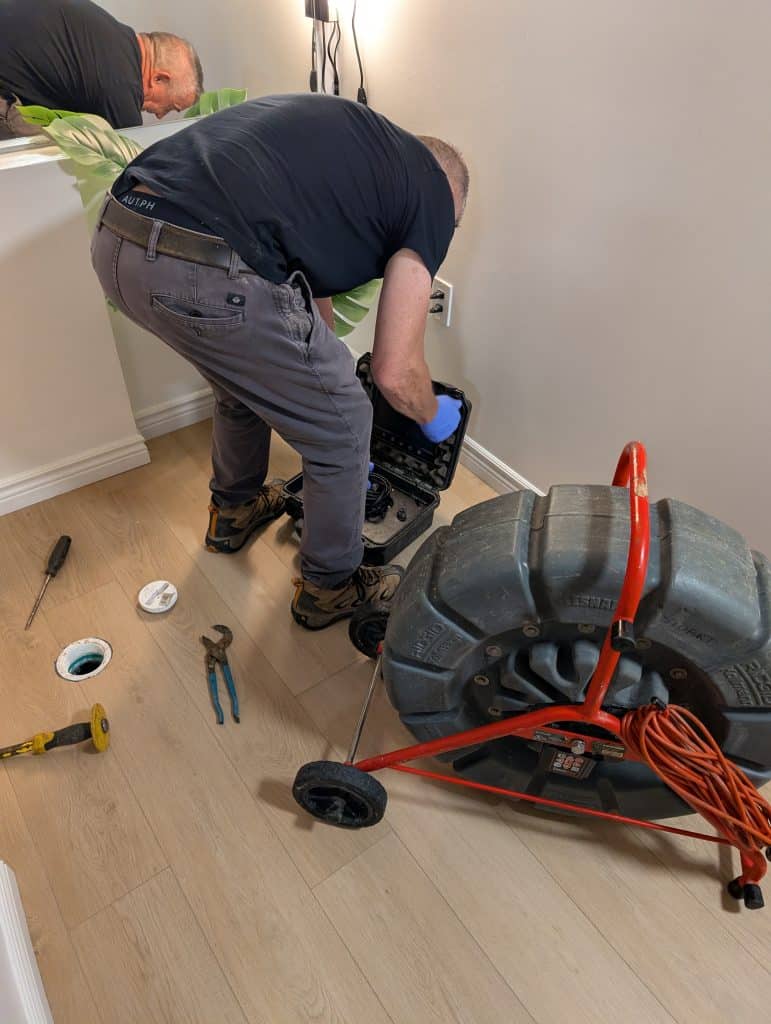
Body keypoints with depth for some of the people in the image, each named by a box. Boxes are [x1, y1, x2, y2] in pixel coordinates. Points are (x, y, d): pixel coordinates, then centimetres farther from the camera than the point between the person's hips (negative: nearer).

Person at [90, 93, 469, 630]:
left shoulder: (352, 136, 29)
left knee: (249, 381, 34)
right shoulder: (432, 192, 7)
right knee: (342, 430, 12)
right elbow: (395, 372, 1)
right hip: (211, 275, -9)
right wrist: (435, 417, 24)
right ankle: (330, 587, 33)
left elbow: (311, 290, 33)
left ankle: (234, 511, 56)